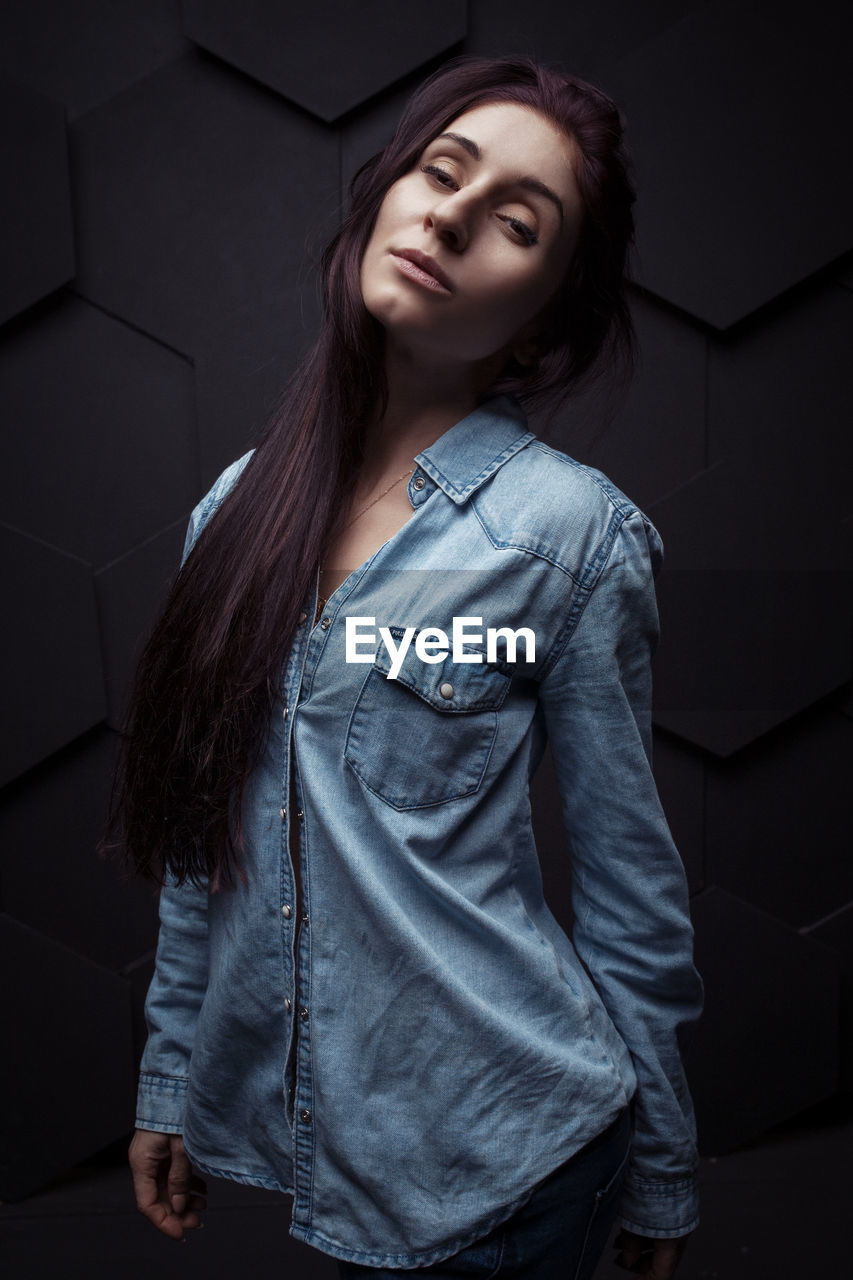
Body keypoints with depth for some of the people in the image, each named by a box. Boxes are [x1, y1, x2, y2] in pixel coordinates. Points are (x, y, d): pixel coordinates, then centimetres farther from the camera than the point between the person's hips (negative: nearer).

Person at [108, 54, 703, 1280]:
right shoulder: (242, 503, -3)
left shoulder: (571, 526, -16)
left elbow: (630, 881, -9)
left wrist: (661, 1182, 0)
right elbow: (202, 840, 4)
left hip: (494, 1144, -4)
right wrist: (170, 1079, 10)